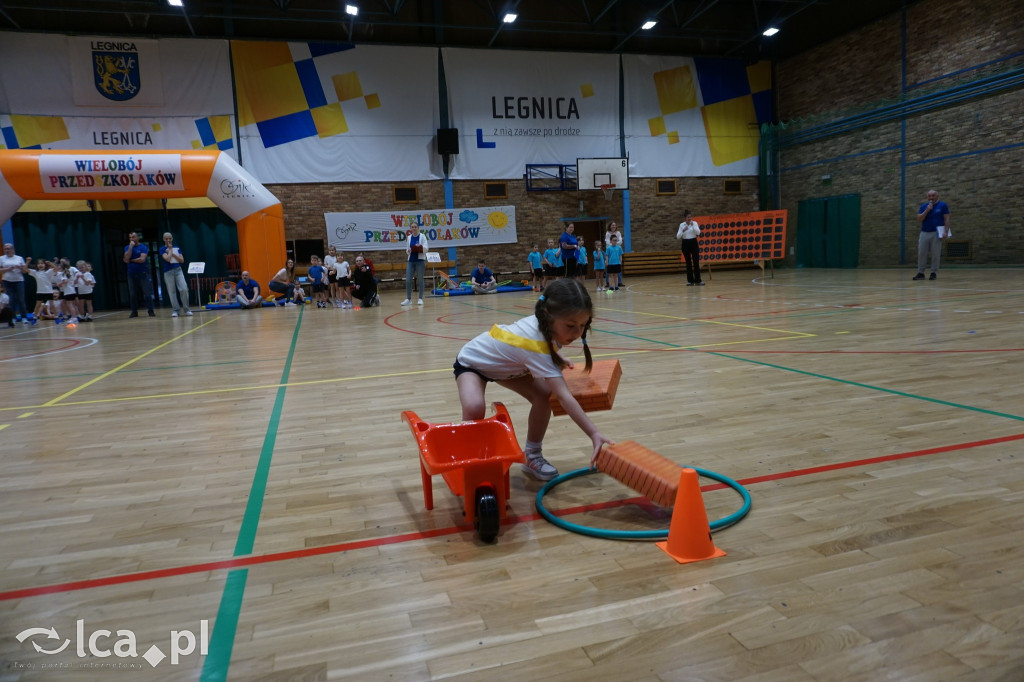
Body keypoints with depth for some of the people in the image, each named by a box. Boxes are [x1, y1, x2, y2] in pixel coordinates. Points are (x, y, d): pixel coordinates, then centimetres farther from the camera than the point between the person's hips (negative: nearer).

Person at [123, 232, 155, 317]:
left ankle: (150, 311, -1)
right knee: (132, 295, 5)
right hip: (131, 274, 3)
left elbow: (142, 259, -14)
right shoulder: (127, 248, 9)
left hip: (143, 273, -3)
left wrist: (131, 260, -3)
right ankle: (134, 312, 12)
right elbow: (126, 259, -8)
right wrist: (131, 247, -8)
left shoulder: (143, 247, -1)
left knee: (147, 293, -5)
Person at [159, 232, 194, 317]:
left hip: (178, 270, 2)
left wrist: (173, 254, -7)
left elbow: (182, 260, 3)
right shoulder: (162, 249, 1)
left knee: (184, 289, -9)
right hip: (168, 272, -2)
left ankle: (186, 310, 0)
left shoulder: (177, 248, 11)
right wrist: (170, 249, -5)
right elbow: (168, 259, -16)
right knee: (172, 291, 1)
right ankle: (175, 310, 6)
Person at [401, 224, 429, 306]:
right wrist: (408, 250, -9)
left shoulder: (422, 236, 1)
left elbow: (426, 248, -6)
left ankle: (420, 299, 8)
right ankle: (408, 299, 5)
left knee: (420, 280, 1)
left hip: (420, 260, -3)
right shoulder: (409, 237, 11)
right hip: (411, 261, 3)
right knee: (408, 280, -3)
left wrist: (420, 247, -26)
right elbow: (407, 250, 14)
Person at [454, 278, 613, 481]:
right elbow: (564, 396, -49)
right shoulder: (536, 344, -43)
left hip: (504, 364, 7)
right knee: (474, 408, -34)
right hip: (472, 363, -7)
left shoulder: (542, 322, -22)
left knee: (544, 394, -13)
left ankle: (532, 456, 3)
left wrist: (557, 359, -5)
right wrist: (594, 434, -53)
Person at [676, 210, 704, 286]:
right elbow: (678, 237, -4)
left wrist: (692, 225, -21)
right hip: (685, 244, 1)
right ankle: (690, 281, 10)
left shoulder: (694, 223, 0)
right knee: (688, 263, 4)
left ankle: (698, 280, -3)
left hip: (694, 243, -1)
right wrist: (683, 230, -19)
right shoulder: (681, 225, 1)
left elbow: (698, 232, -14)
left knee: (696, 262, -6)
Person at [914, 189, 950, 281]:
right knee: (921, 253, 0)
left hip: (936, 233, -3)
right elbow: (919, 219, 1)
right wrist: (927, 210, -11)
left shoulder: (942, 205, 2)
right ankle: (920, 273, 5)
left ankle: (934, 272, 5)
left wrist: (946, 231, -11)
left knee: (935, 254, -1)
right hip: (924, 233, 3)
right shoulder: (923, 206, 10)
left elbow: (946, 219, -2)